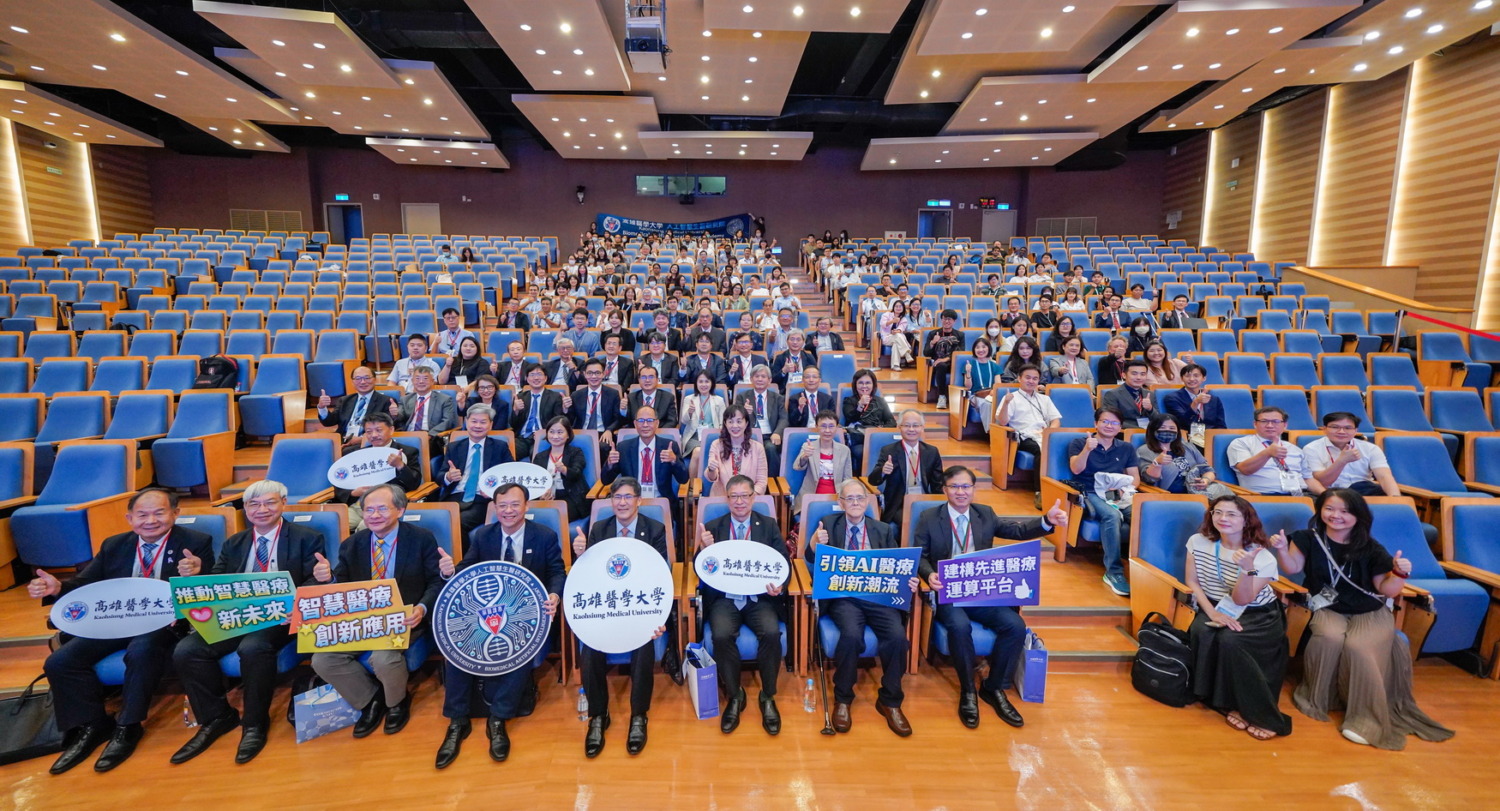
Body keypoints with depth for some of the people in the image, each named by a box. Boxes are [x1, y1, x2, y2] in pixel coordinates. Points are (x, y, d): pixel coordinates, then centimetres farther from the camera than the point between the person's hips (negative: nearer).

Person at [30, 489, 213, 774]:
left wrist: (196, 575, -32)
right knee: (58, 662, -12)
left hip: (163, 622, -6)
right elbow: (85, 583, 13)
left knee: (141, 652, -34)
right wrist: (57, 587, -10)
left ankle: (127, 727, -12)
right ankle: (91, 726, 7)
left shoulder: (196, 543, -2)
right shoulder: (113, 546, 15)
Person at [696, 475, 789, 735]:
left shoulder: (769, 525, 8)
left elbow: (784, 563, 4)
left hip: (760, 597, 0)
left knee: (771, 633, -28)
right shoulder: (713, 527, 8)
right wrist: (705, 548, -17)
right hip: (724, 598, 0)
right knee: (722, 635, -28)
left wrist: (778, 584, -18)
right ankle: (734, 696, -4)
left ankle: (768, 697, -3)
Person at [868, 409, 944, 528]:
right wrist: (882, 471, -30)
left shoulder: (932, 452, 8)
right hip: (898, 507, -3)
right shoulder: (888, 451, -1)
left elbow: (937, 485, 14)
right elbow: (873, 481, -7)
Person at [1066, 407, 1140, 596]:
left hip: (1119, 495, 4)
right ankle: (1114, 572, -32)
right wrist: (1087, 449, -20)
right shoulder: (1079, 443, 9)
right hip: (1091, 493, -3)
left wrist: (1123, 487, -8)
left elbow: (1135, 478, 13)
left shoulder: (1126, 448, 19)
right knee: (1112, 515, -37)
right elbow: (1076, 469, -5)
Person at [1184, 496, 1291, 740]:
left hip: (1258, 617, -2)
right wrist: (1212, 612, -18)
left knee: (1230, 640, -33)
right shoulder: (1198, 542, -7)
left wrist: (1247, 569, -36)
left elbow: (1241, 601, -19)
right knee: (1201, 634, -31)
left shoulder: (1262, 557, -15)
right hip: (1215, 608, 3)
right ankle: (1228, 703, -15)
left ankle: (1261, 715, -16)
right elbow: (1191, 581, -4)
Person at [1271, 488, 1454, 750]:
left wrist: (1399, 574, -20)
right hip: (1328, 610, 0)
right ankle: (1317, 699, -12)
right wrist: (1282, 549, -22)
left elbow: (1386, 590, -1)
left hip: (1370, 613, 0)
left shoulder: (1370, 548, -2)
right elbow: (1292, 568, -4)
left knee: (1358, 647, -29)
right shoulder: (1309, 539, 0)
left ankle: (1366, 719, -16)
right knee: (1330, 638, -32)